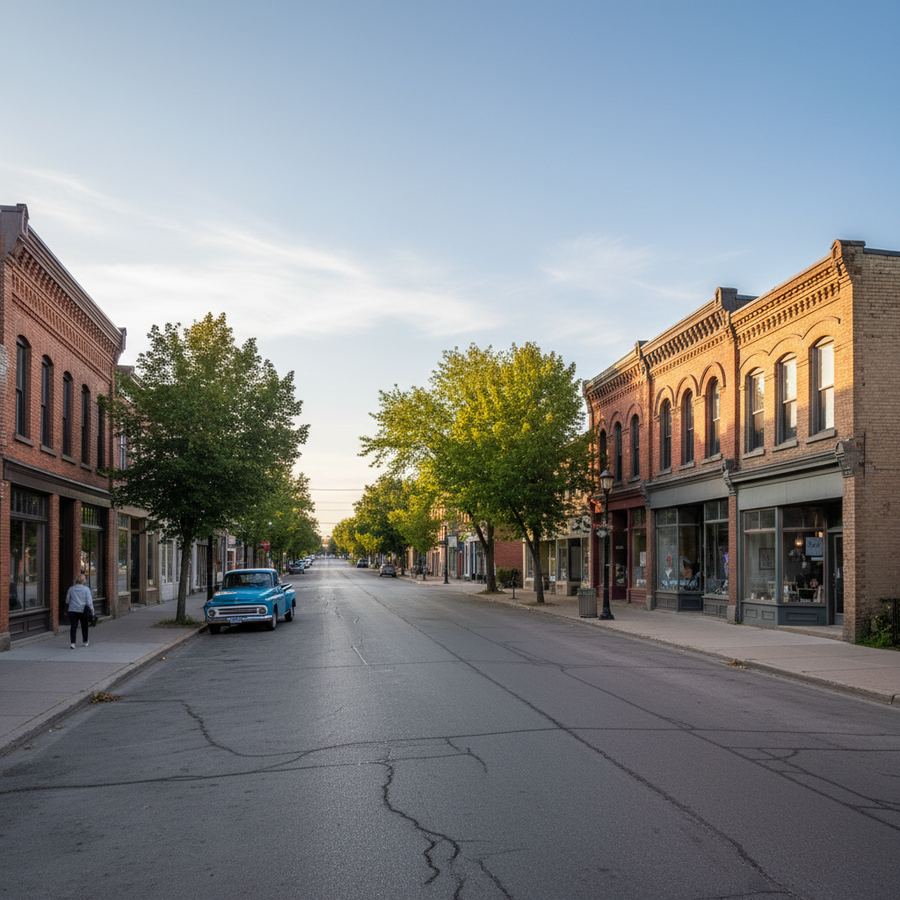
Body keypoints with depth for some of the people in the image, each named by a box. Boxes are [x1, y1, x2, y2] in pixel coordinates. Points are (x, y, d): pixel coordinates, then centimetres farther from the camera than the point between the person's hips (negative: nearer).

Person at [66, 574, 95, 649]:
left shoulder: (71, 589, 4)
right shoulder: (86, 589, -5)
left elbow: (67, 601, 12)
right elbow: (89, 601, -7)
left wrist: (67, 607, 27)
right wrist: (91, 611, -3)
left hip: (72, 611, 1)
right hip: (83, 611, -1)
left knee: (73, 627, 0)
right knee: (84, 626, 14)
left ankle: (72, 643, -12)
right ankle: (85, 642, 25)